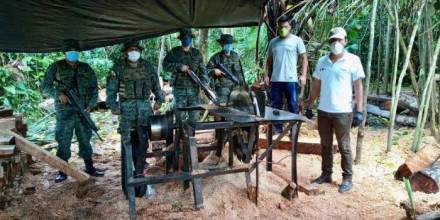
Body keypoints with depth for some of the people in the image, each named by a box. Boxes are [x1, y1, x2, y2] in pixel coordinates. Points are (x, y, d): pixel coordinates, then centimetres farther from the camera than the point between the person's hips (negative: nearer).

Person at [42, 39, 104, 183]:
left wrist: (91, 105, -4)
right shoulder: (56, 67, 1)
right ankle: (63, 171, 14)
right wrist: (58, 94, -16)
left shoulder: (86, 69, 8)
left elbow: (94, 88, 9)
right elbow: (45, 86, 2)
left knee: (85, 140, 10)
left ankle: (90, 168, 20)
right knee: (63, 141, 3)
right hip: (64, 111, -2)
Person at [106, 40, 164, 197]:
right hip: (126, 109, -2)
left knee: (142, 142, 0)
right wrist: (113, 106, -8)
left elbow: (156, 85, 19)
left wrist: (159, 100, 15)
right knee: (128, 142, -2)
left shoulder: (148, 67, 7)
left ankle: (139, 173, 11)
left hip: (145, 108, 2)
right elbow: (111, 89, 1)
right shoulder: (118, 68, 0)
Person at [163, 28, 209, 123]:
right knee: (180, 116, 3)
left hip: (194, 89, 1)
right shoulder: (174, 52, 5)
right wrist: (179, 66, -13)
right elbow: (165, 65, -1)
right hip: (179, 89, -1)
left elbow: (203, 70, 7)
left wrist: (204, 83, -7)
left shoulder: (197, 54, 8)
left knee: (194, 116, 4)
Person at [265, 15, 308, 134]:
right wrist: (267, 75, 8)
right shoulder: (273, 42, 13)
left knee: (292, 105, 2)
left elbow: (304, 59, -1)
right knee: (276, 105, 9)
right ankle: (277, 128, 19)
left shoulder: (297, 40, 2)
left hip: (291, 79, -4)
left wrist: (303, 75, -11)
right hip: (275, 79, 4)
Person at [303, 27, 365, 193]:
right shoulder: (322, 61, 8)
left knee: (344, 146, 5)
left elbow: (358, 87, -6)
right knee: (325, 144, 14)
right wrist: (308, 106, 12)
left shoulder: (353, 60, -4)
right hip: (323, 110, 5)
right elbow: (316, 86, 13)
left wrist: (359, 111, -11)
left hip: (343, 111, -4)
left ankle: (347, 178, 17)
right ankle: (326, 174, 26)